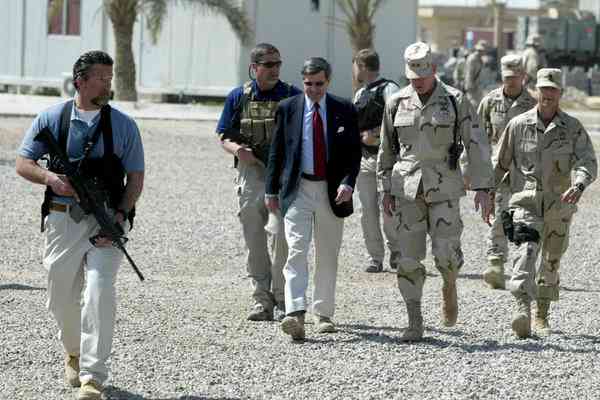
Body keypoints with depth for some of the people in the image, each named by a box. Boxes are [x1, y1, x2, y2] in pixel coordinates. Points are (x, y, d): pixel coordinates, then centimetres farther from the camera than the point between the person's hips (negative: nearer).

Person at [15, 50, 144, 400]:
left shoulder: (123, 125, 3)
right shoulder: (52, 119, 4)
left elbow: (136, 178, 5)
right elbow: (23, 163, 6)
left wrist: (120, 214, -11)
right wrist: (49, 177, -15)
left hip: (106, 223, -2)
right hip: (63, 220, 2)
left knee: (99, 292, -18)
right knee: (61, 298, 12)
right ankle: (74, 353, 42)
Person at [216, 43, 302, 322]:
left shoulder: (292, 96, 3)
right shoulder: (238, 97, 7)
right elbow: (223, 136, 10)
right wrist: (236, 149, -11)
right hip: (250, 171, 2)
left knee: (280, 234, -11)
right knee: (254, 240, 4)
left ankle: (282, 299, -3)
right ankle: (262, 298, 11)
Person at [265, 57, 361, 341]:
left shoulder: (344, 111, 3)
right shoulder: (287, 109, 3)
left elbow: (354, 152, 2)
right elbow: (276, 151, 8)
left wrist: (347, 183, -14)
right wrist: (272, 190, 6)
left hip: (331, 191, 1)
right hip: (297, 190, -1)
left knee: (327, 256, 10)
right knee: (296, 251, -14)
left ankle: (323, 313, 22)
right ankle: (295, 315, -25)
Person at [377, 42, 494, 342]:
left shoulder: (455, 101, -2)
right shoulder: (397, 103, 5)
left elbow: (476, 145, -3)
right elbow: (387, 149, 14)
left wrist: (482, 189, -9)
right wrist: (386, 190, 10)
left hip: (444, 187, -2)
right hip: (407, 188, 2)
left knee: (446, 253, -11)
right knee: (408, 257, -2)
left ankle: (449, 288, 24)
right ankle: (415, 324, 4)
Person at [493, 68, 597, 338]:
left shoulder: (573, 128, 0)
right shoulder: (518, 125, 1)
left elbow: (588, 162, -11)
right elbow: (500, 163, 12)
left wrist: (578, 185, -31)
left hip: (558, 205, 2)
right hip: (525, 201, -2)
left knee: (551, 262, 12)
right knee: (526, 250, -24)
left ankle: (542, 315, 30)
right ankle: (522, 309, -37)